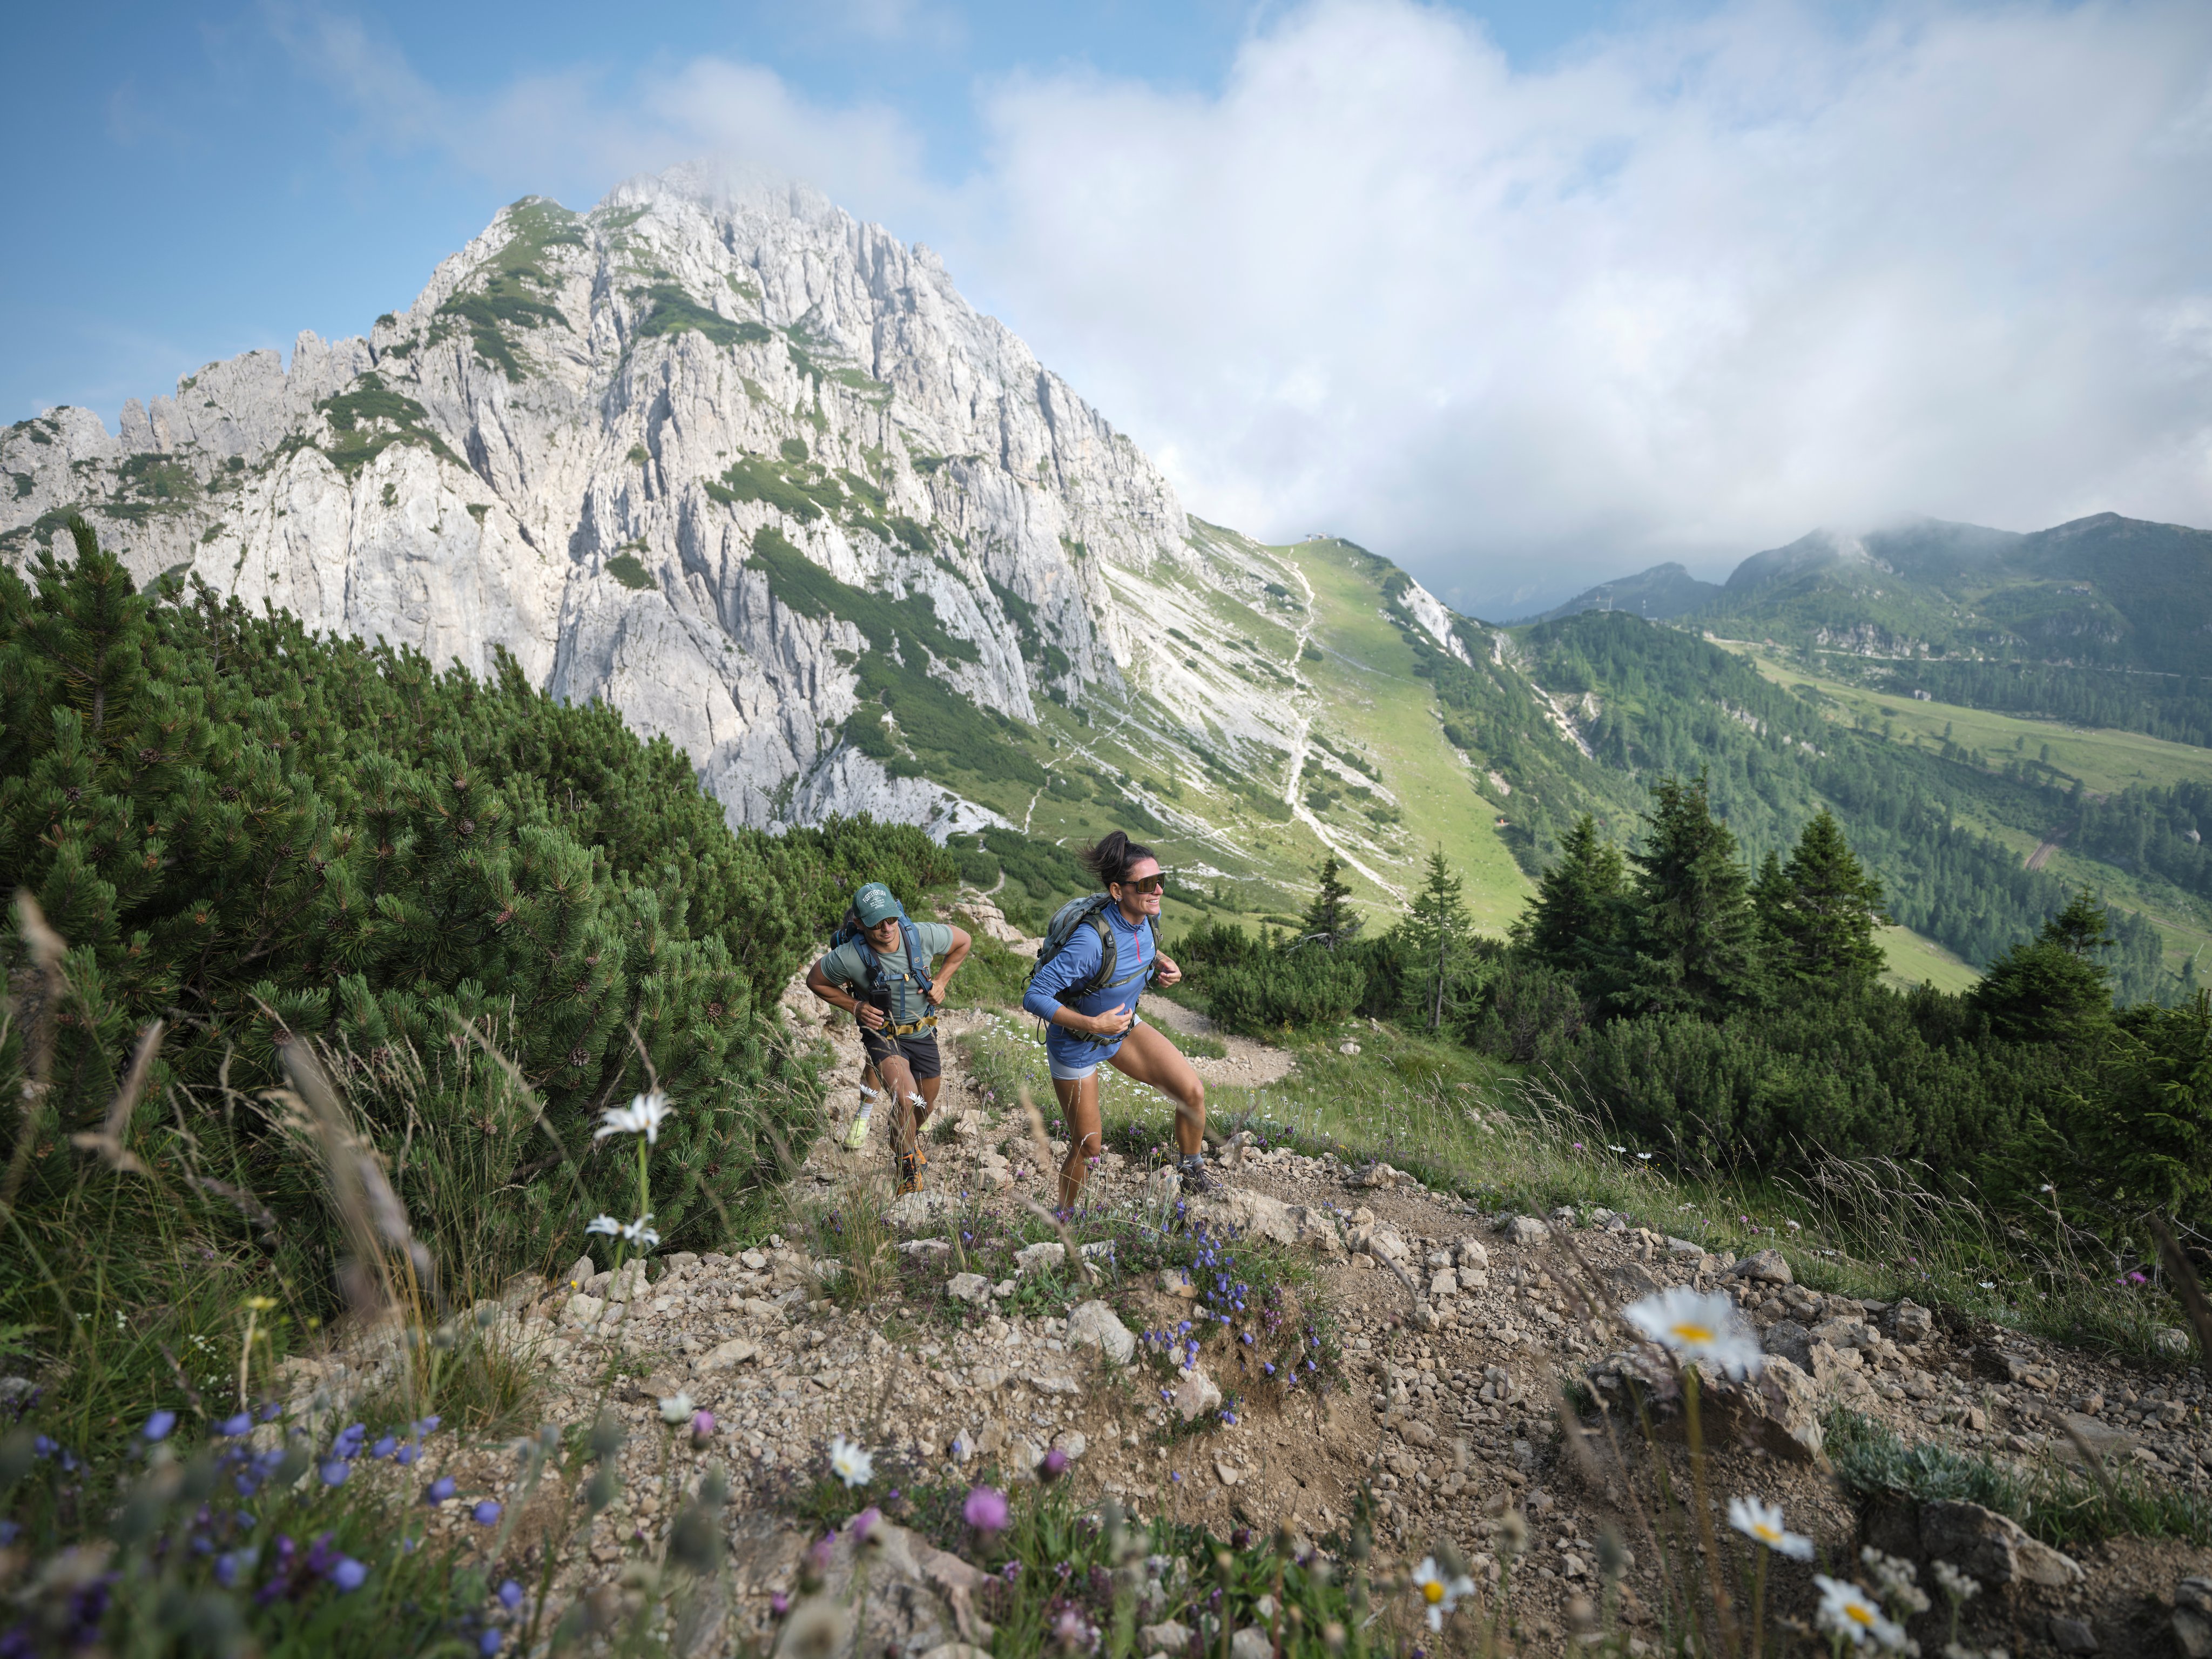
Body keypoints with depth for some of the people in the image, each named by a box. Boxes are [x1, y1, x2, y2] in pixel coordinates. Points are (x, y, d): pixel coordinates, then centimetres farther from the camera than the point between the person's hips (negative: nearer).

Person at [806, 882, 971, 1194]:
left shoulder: (923, 935, -22)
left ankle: (909, 1138, 54)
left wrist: (941, 981, -9)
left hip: (922, 1033, 3)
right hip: (883, 1035, -3)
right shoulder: (849, 957, -26)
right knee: (906, 1098, -27)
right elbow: (815, 981, -6)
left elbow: (963, 941, -2)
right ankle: (908, 1166, 0)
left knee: (925, 1106, 18)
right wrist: (855, 1007, -15)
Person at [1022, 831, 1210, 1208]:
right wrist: (1093, 1024, -34)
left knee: (1193, 1091, -6)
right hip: (1077, 1044, -6)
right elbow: (1034, 997, -32)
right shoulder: (1092, 940, -37)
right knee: (1089, 1147, 7)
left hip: (1125, 1028, 6)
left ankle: (1194, 1177, 19)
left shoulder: (1150, 916, -14)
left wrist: (1163, 964, -8)